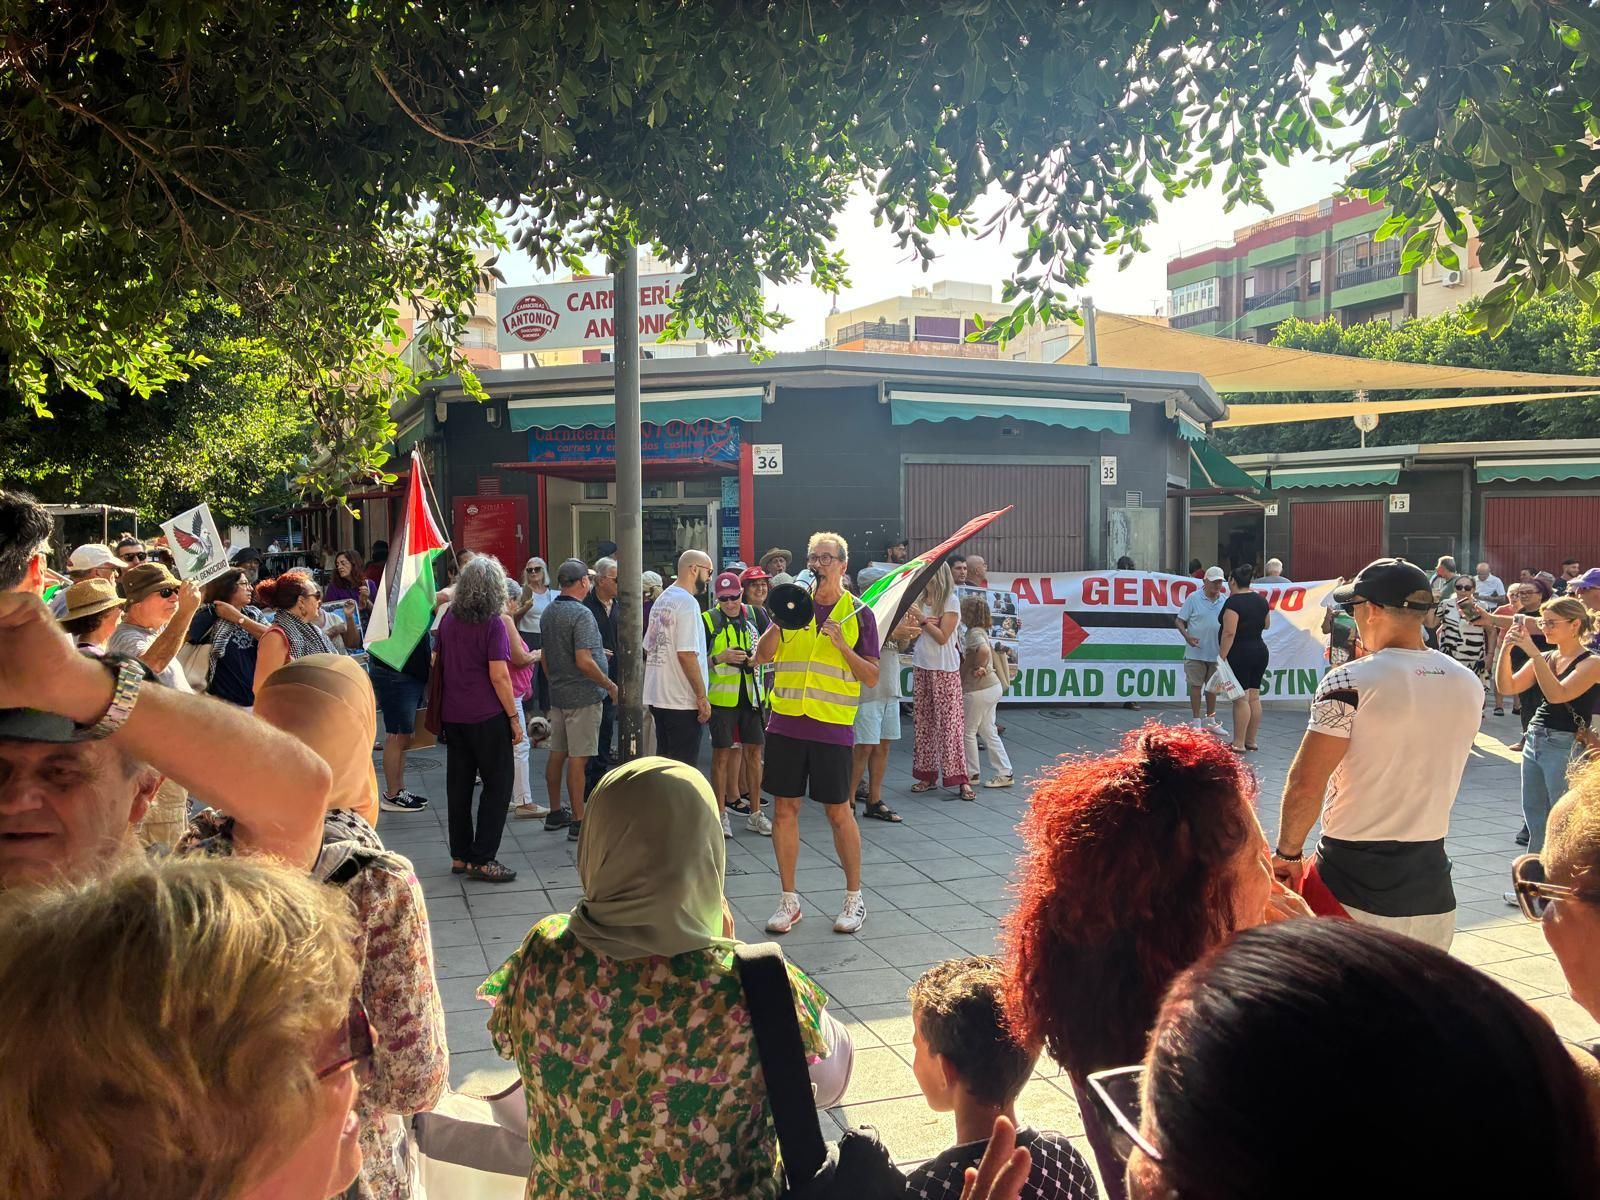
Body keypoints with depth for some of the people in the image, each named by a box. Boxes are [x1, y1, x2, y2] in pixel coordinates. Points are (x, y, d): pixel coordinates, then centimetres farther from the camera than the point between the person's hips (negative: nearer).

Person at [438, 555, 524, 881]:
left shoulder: (449, 618, 6)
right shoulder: (493, 623, -13)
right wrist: (513, 717, -10)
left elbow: (439, 663, 13)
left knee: (458, 784, 12)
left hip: (453, 716, 6)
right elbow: (499, 675, -17)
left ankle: (460, 856, 19)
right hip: (487, 717, -6)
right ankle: (481, 859, 1)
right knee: (497, 785, 2)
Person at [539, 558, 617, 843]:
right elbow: (584, 661, -24)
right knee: (577, 758, -5)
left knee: (557, 753, 15)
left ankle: (555, 813, 26)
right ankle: (578, 822, -2)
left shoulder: (548, 613, 9)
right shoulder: (581, 614, -18)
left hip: (557, 693, 9)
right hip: (582, 696, -9)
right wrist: (610, 686, -14)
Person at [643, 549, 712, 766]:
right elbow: (686, 654, -21)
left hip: (657, 697, 9)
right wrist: (702, 696, -16)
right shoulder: (687, 602, -14)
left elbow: (648, 649, 20)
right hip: (682, 701, -9)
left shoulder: (661, 600, 14)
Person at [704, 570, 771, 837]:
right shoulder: (708, 620, -4)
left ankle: (755, 814, 18)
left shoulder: (753, 616, 7)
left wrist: (759, 658, -4)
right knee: (722, 754, 0)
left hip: (750, 694, 4)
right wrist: (720, 657, -21)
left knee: (753, 751, 8)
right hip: (721, 695, -4)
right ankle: (721, 815, 9)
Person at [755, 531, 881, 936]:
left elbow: (872, 678, -1)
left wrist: (843, 646, -16)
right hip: (786, 722, 3)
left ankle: (854, 898, 19)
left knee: (839, 812, 3)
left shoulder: (858, 613, 1)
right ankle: (789, 899, 18)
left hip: (833, 727, -3)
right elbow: (761, 657, 3)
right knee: (784, 808, 6)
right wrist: (781, 624, -13)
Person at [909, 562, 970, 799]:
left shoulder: (950, 601, -9)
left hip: (945, 669, -5)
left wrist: (922, 619, -15)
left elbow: (942, 637, -12)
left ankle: (960, 778, -3)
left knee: (949, 722, -6)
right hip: (921, 666, 5)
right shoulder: (920, 598, 5)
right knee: (924, 722, 7)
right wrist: (925, 622, -13)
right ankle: (927, 774, 15)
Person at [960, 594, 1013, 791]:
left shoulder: (974, 633, -18)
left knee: (968, 732, 6)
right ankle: (1004, 773, 17)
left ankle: (971, 774, 16)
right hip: (992, 686, 9)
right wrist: (984, 668, 7)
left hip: (978, 690, -9)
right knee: (989, 732, 15)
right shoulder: (981, 631, 11)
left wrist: (978, 667, -19)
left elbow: (984, 650, -37)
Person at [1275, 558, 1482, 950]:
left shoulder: (1350, 681, -15)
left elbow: (1305, 785, -18)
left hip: (1351, 887, -6)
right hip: (1431, 887, 6)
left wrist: (1288, 852, -3)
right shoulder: (1468, 684, 4)